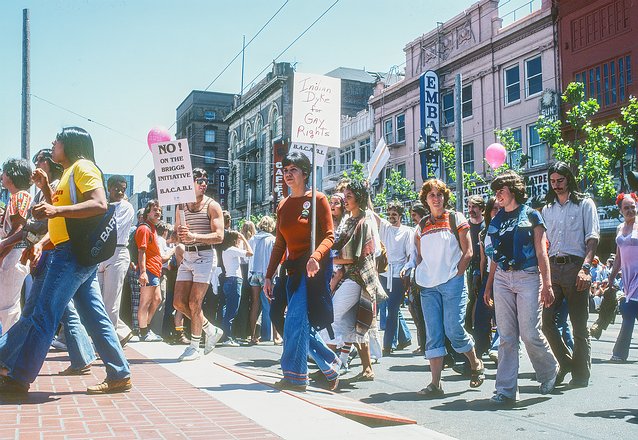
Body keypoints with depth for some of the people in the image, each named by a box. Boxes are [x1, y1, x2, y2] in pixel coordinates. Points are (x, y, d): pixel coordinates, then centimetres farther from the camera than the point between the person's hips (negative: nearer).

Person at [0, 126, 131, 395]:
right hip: (73, 253, 10)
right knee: (95, 318, 7)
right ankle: (119, 376, 8)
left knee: (43, 316, -6)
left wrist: (56, 210, -28)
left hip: (74, 252, -10)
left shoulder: (83, 166, -6)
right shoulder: (69, 173, 25)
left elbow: (99, 205, -21)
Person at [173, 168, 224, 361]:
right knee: (179, 303, 3)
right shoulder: (181, 207, 13)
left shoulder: (212, 206, -2)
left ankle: (195, 347, 6)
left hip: (204, 255, -6)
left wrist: (194, 236, -22)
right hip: (187, 257, 6)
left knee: (194, 303, -7)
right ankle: (211, 330, 20)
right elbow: (176, 236, 16)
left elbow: (219, 236, -11)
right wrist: (180, 234, -8)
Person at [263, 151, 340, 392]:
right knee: (302, 326, 8)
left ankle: (295, 376, -5)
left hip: (314, 269, -7)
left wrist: (315, 257, -27)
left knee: (296, 322, -13)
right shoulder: (283, 206, 14)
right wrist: (268, 276, 12)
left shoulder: (317, 199, -4)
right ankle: (330, 365, 24)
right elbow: (279, 245, 16)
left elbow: (329, 236, -9)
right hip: (293, 270, 7)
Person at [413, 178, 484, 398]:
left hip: (452, 283, -4)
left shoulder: (456, 219, 3)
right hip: (428, 286, 4)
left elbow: (468, 252, -1)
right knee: (433, 334, 1)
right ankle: (435, 384, 2)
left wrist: (456, 274, -9)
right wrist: (420, 276, 6)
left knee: (454, 330, -8)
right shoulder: (422, 225, 14)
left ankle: (476, 364, 20)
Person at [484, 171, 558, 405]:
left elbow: (541, 253, -3)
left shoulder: (531, 216, 2)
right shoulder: (496, 221, 15)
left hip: (527, 277, -4)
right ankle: (506, 390, 4)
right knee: (506, 337, 1)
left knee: (530, 334, -6)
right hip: (502, 279, 4)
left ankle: (550, 371, 23)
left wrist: (547, 285, -9)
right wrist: (488, 286, 14)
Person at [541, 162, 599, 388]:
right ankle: (566, 362, 16)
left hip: (575, 266, -4)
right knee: (547, 320, -3)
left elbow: (592, 238, -4)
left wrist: (585, 267, -16)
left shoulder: (584, 204, 6)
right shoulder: (547, 209, 19)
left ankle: (581, 374, 9)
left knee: (579, 325, -1)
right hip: (553, 267, 4)